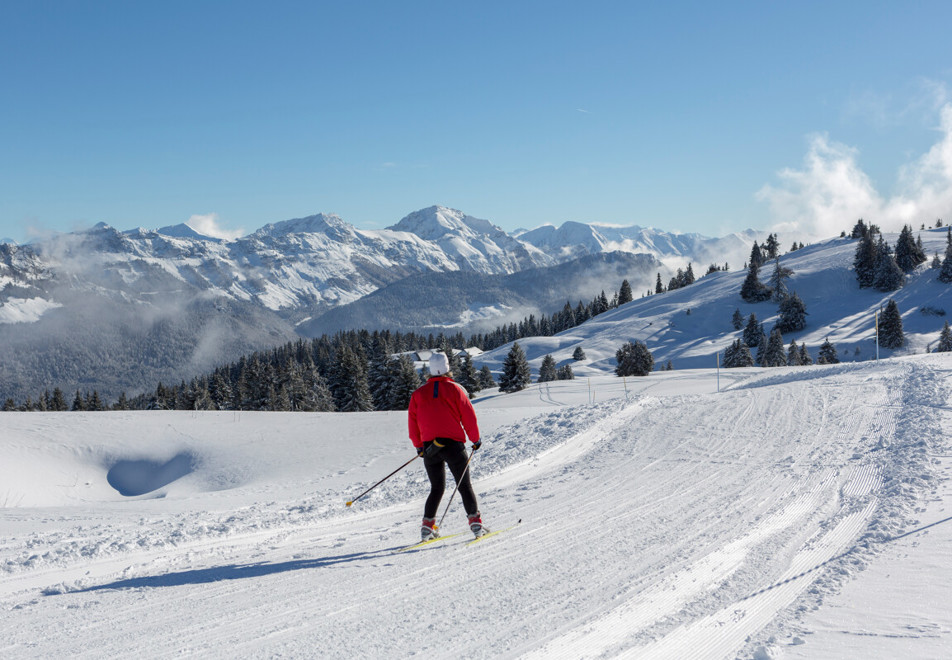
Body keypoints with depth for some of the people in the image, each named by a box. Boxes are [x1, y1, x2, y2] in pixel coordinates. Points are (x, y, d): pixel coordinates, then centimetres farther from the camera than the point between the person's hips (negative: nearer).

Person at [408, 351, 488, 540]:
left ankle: (427, 525, 5)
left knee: (436, 488, 14)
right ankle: (475, 520, -2)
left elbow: (413, 422, 10)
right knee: (464, 485, 5)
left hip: (429, 446, 3)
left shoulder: (419, 393, 7)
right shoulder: (455, 389, -2)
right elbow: (469, 416, -2)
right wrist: (476, 439, 10)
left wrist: (419, 445, 21)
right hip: (453, 444, -3)